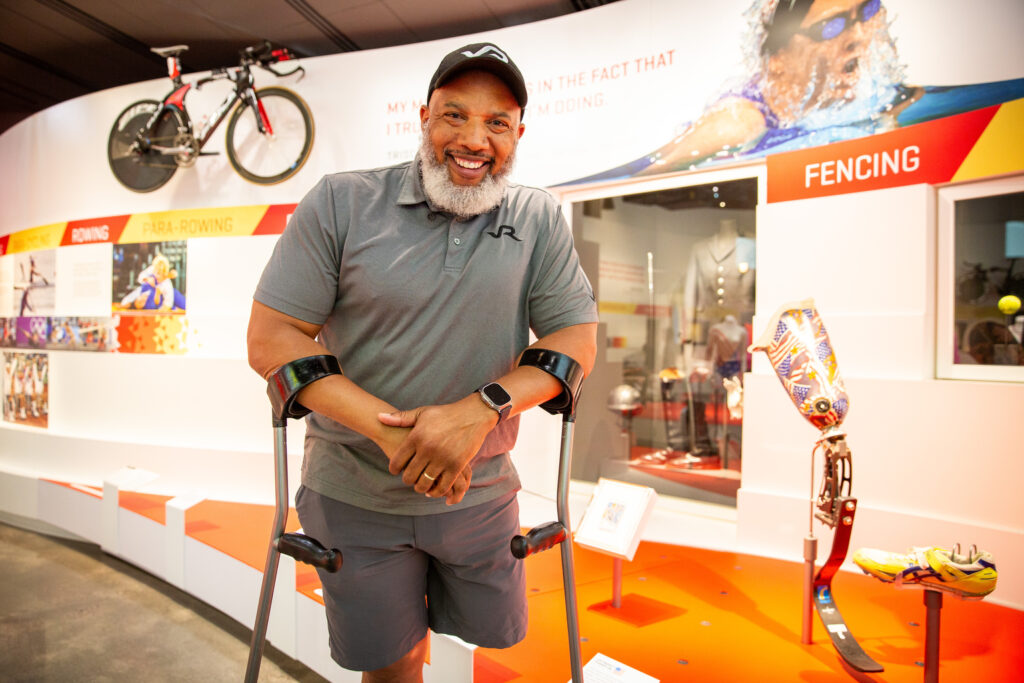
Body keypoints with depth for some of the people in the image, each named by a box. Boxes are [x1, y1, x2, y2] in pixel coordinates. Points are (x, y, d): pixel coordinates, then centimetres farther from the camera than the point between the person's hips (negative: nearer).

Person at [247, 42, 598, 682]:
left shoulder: (539, 218, -3)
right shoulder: (342, 202, -8)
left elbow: (578, 339, -6)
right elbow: (271, 339, -10)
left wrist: (477, 411, -23)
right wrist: (390, 430, -23)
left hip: (481, 492, 2)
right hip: (353, 494, -1)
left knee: (493, 630, 21)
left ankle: (426, 613, 50)